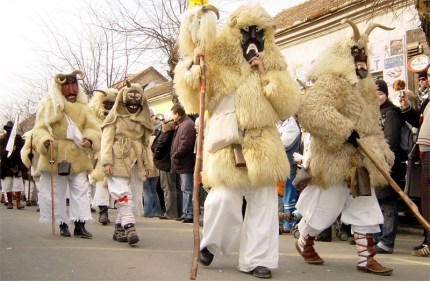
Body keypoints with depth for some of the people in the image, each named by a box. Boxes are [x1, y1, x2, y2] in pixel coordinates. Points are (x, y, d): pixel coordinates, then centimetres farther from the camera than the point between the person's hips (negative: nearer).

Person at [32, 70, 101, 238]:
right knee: (56, 192, 6)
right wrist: (45, 140, -26)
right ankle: (63, 224, 18)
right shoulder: (48, 106, 2)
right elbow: (39, 129, -5)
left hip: (77, 157, 2)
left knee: (80, 190, -3)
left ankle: (80, 225, 1)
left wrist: (89, 139, -21)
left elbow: (92, 128, 1)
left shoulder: (83, 107, 10)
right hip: (55, 157, -2)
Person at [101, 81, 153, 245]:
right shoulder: (115, 118, 5)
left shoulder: (143, 120, 19)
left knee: (134, 198, 3)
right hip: (119, 162, -5)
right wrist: (106, 161, -13)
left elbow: (146, 143, 18)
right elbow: (106, 140, -2)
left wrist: (148, 164, 9)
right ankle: (129, 228, -21)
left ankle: (119, 229, 11)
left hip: (136, 164, 5)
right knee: (124, 195, -14)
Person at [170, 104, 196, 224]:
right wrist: (174, 155, 10)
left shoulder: (187, 125, -15)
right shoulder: (181, 124, 16)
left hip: (185, 164, -11)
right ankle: (185, 214, 22)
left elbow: (185, 145, -22)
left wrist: (175, 155, -13)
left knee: (187, 189, -6)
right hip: (182, 163, 11)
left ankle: (189, 214, -1)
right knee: (185, 189, 14)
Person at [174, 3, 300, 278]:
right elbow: (194, 101, -2)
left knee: (264, 202, 2)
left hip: (262, 144, 3)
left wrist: (266, 75, -7)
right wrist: (193, 66, -16)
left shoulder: (273, 66, 11)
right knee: (225, 199, -13)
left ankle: (256, 259, 14)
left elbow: (289, 106, 1)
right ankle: (210, 243, 15)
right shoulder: (217, 63, 3)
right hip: (227, 143, -3)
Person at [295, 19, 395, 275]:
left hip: (361, 161, 8)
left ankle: (367, 258, 15)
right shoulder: (330, 82, -11)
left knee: (366, 209, 7)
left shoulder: (365, 87, 19)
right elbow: (314, 112, -29)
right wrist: (346, 132, -29)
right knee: (326, 206, 2)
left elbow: (372, 125, 27)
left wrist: (383, 153, 22)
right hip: (336, 158, -8)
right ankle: (304, 243, 26)